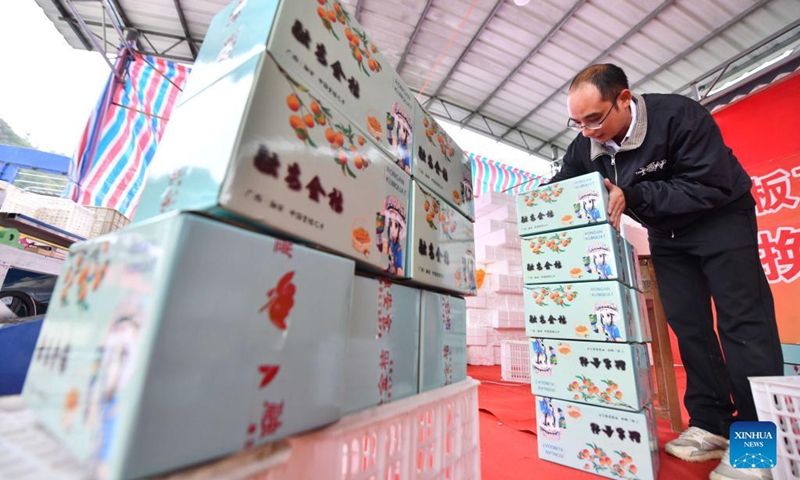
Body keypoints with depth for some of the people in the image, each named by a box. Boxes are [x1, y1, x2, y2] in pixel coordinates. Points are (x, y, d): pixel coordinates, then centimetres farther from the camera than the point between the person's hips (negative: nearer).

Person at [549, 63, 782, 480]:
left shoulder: (678, 116, -27)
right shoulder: (585, 147, -12)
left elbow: (712, 186, -30)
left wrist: (631, 196, -37)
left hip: (721, 220, -4)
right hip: (667, 234, 5)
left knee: (743, 321, -7)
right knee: (687, 325, 2)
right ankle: (712, 425, 10)